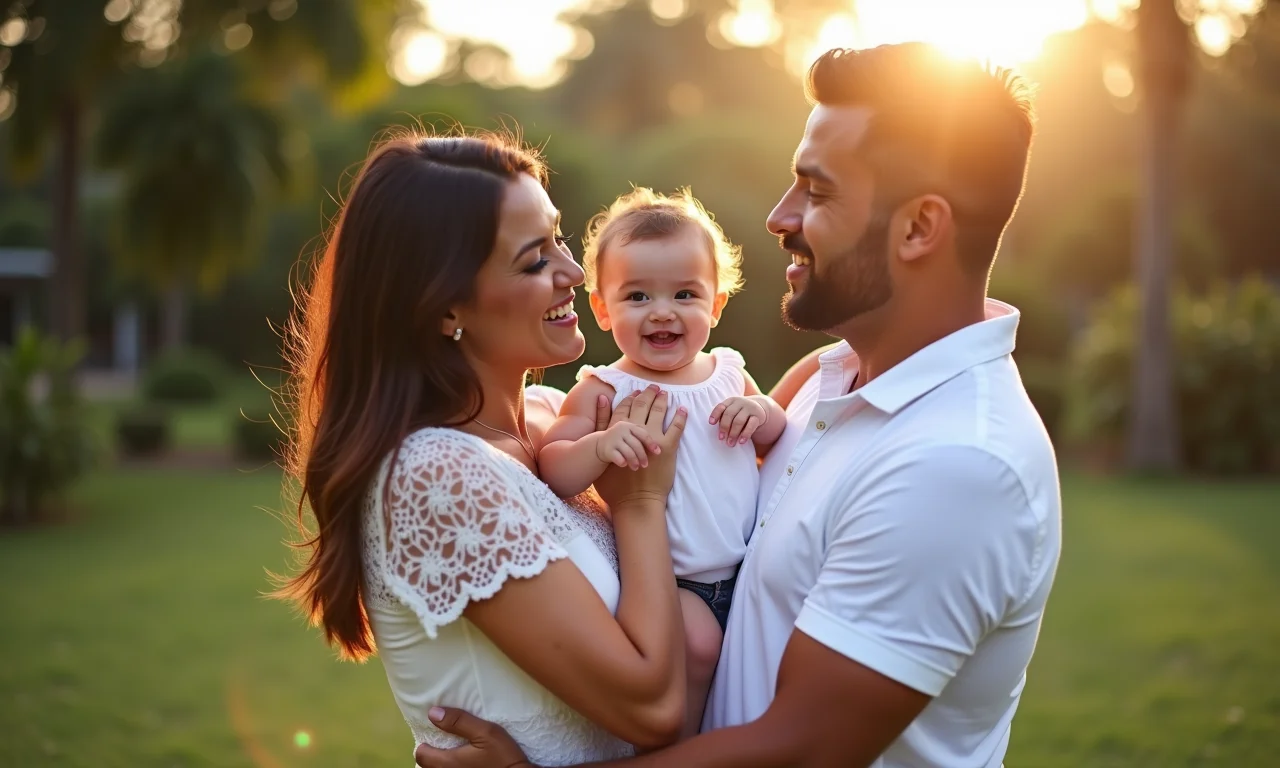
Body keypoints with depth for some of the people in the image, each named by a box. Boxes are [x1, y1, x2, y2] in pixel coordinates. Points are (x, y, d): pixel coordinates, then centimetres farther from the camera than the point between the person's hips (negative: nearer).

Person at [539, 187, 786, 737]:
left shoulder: (728, 372, 5)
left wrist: (760, 412, -8)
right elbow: (553, 473, -18)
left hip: (748, 565, 6)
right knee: (697, 641, -27)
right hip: (664, 580, -6)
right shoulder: (603, 392, -11)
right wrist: (599, 446, -39)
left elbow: (779, 439, 15)